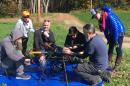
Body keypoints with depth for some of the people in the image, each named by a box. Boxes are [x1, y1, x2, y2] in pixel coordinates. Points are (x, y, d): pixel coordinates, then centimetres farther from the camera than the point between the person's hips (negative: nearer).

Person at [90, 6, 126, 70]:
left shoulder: (109, 16, -30)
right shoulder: (102, 18, -4)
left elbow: (116, 28, -29)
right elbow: (105, 29, 8)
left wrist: (116, 41, -26)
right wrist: (108, 39, 9)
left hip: (119, 32, -8)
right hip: (112, 33, 8)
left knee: (118, 49, -2)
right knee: (110, 48, 10)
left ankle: (116, 65, 4)